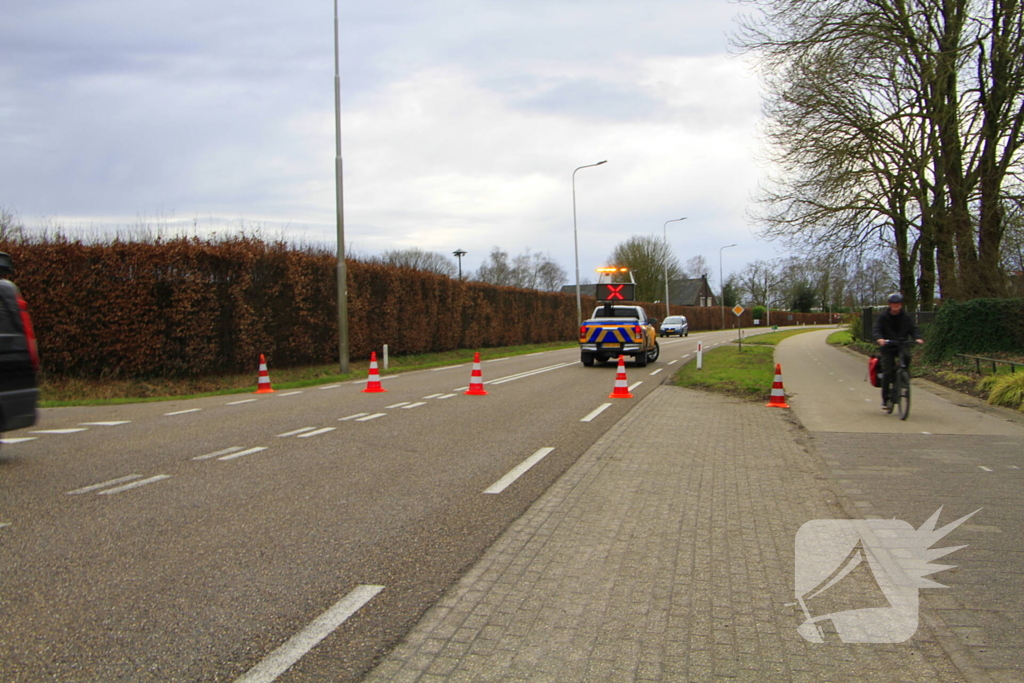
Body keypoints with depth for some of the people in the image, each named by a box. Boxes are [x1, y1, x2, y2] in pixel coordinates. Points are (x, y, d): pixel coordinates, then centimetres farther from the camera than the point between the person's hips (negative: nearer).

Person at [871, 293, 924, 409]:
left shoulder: (906, 317, 5)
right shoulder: (883, 317, -1)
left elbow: (914, 329, 0)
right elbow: (875, 329, -12)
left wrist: (917, 338, -22)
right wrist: (879, 338, -33)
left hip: (902, 346, 2)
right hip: (888, 348, -2)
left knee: (907, 357, -28)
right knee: (888, 372, -11)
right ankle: (885, 398, -1)